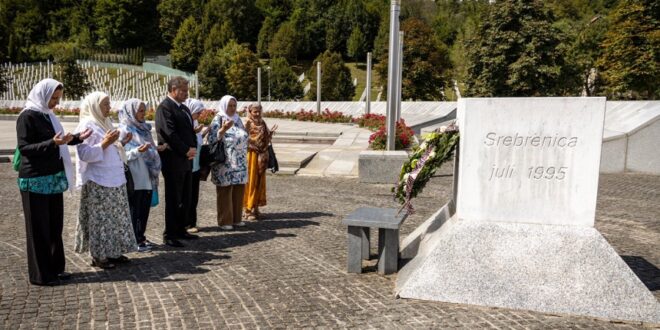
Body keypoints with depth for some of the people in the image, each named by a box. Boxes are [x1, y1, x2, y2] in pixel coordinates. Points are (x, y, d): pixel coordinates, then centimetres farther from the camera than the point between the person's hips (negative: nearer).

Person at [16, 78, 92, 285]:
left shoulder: (48, 115, 11)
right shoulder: (27, 117, -11)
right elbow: (24, 148, -17)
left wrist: (77, 138, 5)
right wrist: (52, 143, -28)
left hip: (54, 178, 8)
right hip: (35, 181, -8)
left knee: (55, 226, 12)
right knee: (39, 229, 1)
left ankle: (55, 268, 23)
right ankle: (40, 274, 11)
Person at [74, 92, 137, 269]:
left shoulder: (106, 123, 16)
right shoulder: (86, 126, -10)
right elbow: (84, 154, -18)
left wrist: (121, 143, 6)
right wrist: (104, 143, -23)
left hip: (114, 179, 8)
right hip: (98, 182, -8)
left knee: (115, 218, 11)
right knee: (100, 219, -2)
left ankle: (112, 252, 20)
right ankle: (98, 255, 8)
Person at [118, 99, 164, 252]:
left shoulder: (143, 128, 12)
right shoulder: (124, 130, -10)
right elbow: (122, 155, -16)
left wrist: (157, 149, 9)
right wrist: (138, 151, -29)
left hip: (147, 177, 7)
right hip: (134, 179, -7)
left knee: (144, 209, 12)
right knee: (134, 209, 2)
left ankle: (140, 237, 23)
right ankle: (134, 241, 11)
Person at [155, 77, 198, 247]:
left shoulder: (184, 108, 17)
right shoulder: (164, 107, -11)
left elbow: (190, 130, 19)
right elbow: (170, 134, -19)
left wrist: (193, 148, 2)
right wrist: (186, 150, -14)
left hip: (187, 159, 9)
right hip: (173, 161, -9)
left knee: (186, 198, 14)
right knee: (173, 199, -1)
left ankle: (180, 230, 25)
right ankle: (170, 234, 9)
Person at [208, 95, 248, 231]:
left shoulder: (237, 119, 15)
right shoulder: (218, 120, -4)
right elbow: (212, 139, -12)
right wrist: (223, 129, -26)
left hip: (239, 162, 6)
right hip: (225, 163, -6)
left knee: (239, 190, 9)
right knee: (225, 191, -1)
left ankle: (237, 218, 21)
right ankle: (224, 221, 7)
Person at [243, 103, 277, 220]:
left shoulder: (262, 123, 11)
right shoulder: (247, 124, -7)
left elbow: (266, 141, 13)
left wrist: (270, 132, -3)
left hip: (261, 155, 6)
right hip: (251, 155, -6)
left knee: (260, 181, 9)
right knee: (250, 181, -3)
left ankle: (256, 207, 18)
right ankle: (248, 210, 4)